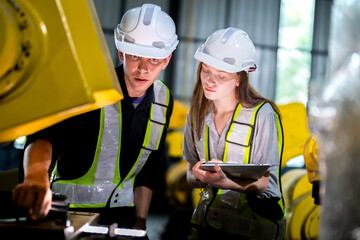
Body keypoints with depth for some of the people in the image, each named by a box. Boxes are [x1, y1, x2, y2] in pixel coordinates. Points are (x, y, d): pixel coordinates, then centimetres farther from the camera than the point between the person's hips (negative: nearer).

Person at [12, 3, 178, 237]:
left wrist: (140, 220, 8)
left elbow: (149, 167, 10)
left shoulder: (164, 100, 1)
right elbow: (45, 135, -30)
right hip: (72, 208, -4)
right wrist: (36, 176, -50)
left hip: (123, 212, 4)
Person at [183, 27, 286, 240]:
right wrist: (199, 176, -12)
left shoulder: (261, 114, -8)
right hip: (208, 220, 4)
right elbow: (191, 177, 11)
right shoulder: (197, 114, 8)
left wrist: (224, 182, -26)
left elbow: (261, 183, -8)